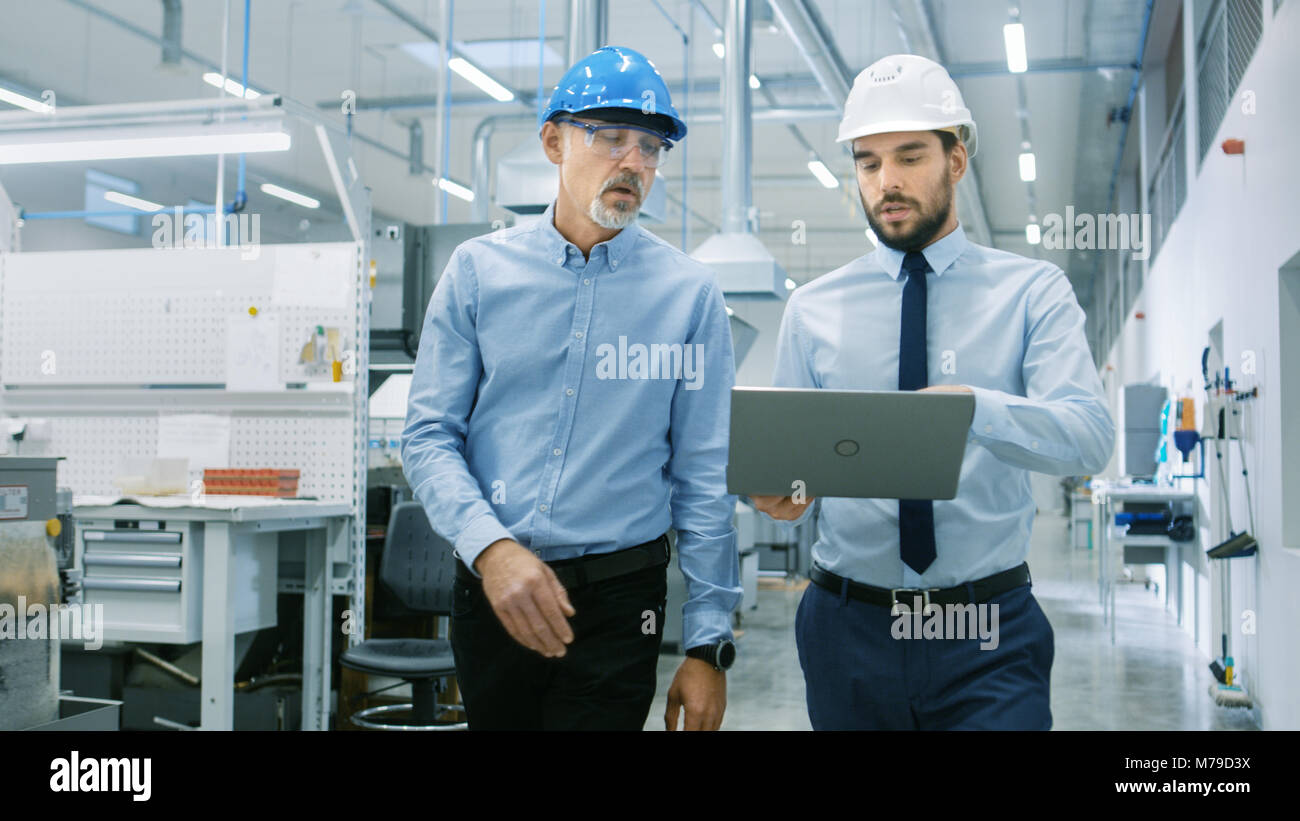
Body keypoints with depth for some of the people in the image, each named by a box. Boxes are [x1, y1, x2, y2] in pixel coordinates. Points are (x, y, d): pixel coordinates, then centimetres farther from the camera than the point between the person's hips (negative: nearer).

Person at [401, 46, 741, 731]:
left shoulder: (689, 293, -3)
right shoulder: (479, 271, 0)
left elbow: (705, 478, -2)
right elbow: (428, 437, -2)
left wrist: (708, 645, -3)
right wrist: (491, 546, -19)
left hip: (619, 601, -2)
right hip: (488, 590, 2)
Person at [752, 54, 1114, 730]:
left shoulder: (1033, 291, 0)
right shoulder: (813, 309, 6)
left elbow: (1089, 437, -14)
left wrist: (972, 406, -33)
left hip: (988, 639, -2)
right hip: (848, 629, 2)